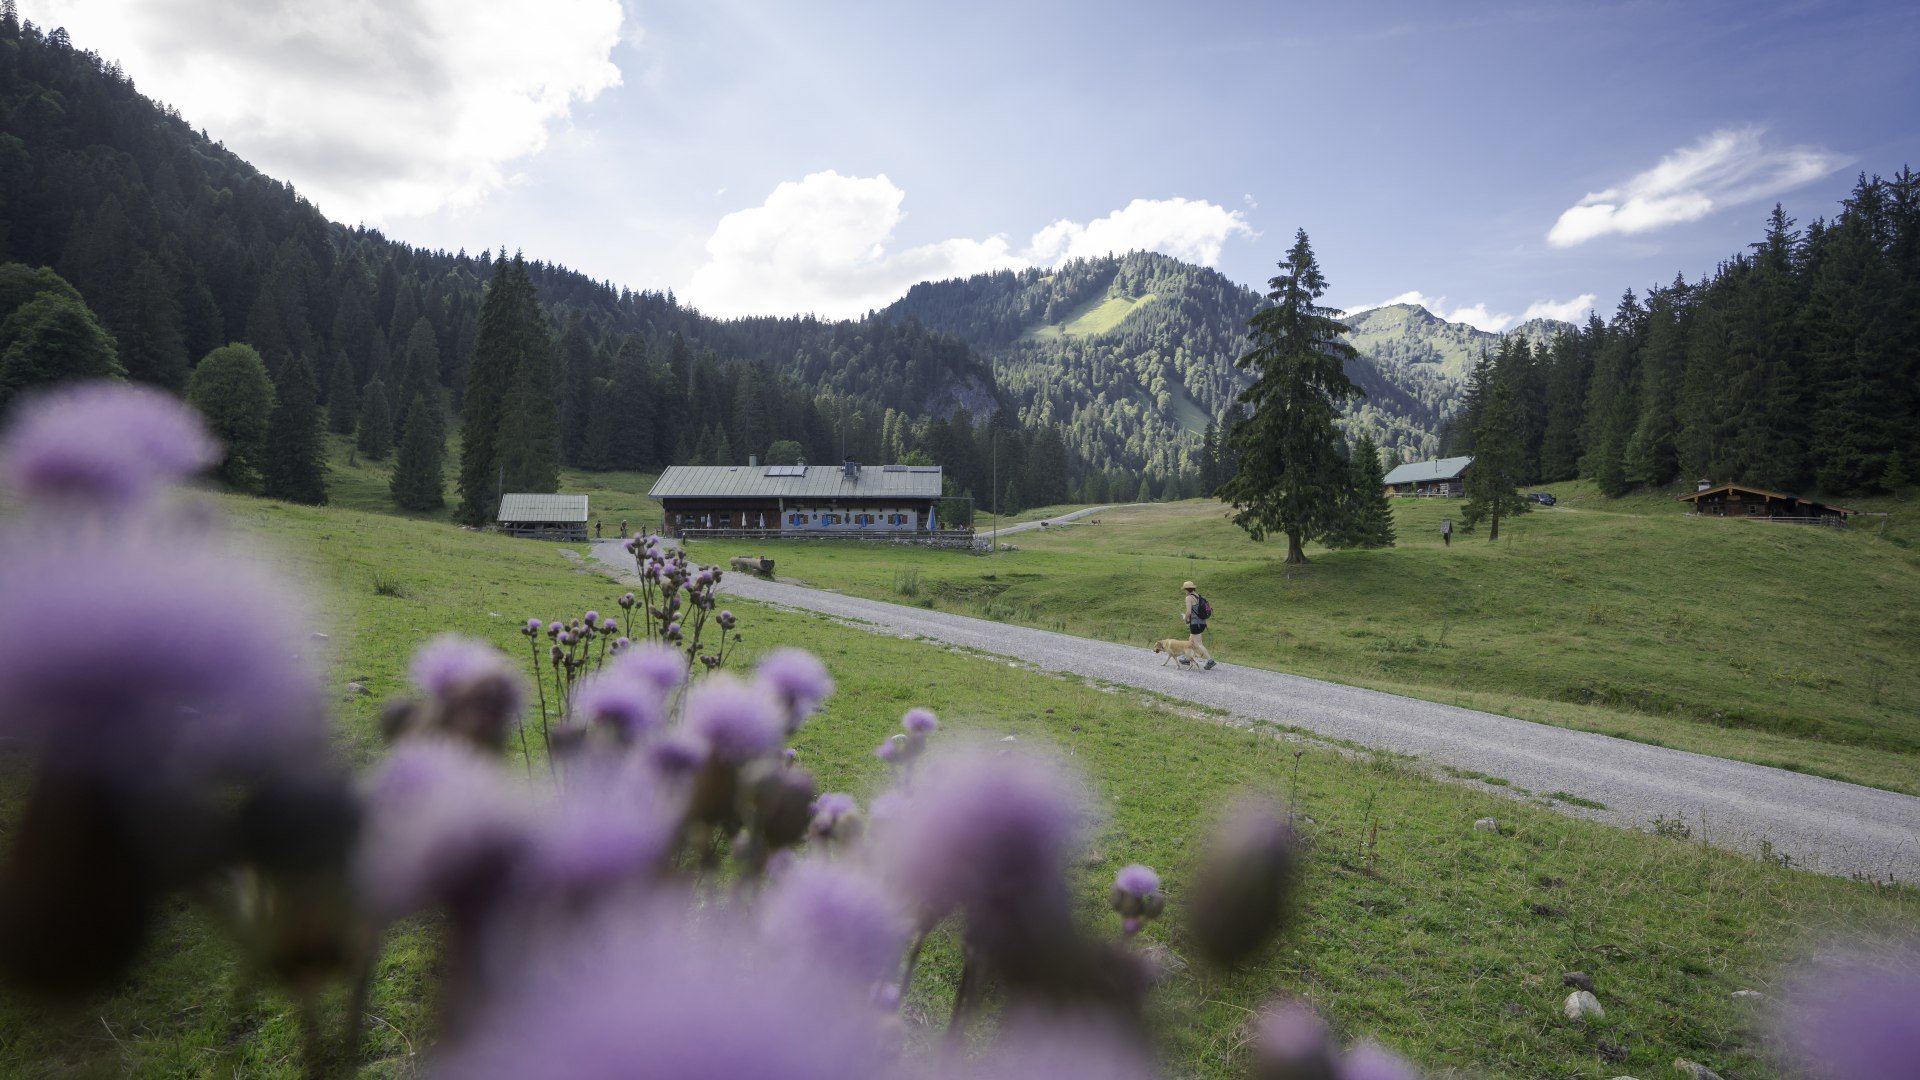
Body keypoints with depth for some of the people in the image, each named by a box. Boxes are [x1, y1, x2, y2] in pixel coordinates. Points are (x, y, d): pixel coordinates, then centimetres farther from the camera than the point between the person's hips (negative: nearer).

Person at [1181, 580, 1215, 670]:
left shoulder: (1189, 598, -12)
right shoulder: (1198, 596, 13)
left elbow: (1188, 612, -21)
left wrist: (1185, 619, -1)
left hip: (1195, 624, -9)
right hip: (1202, 623, 9)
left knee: (1198, 644, -7)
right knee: (1191, 641, 22)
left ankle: (1210, 661, -16)